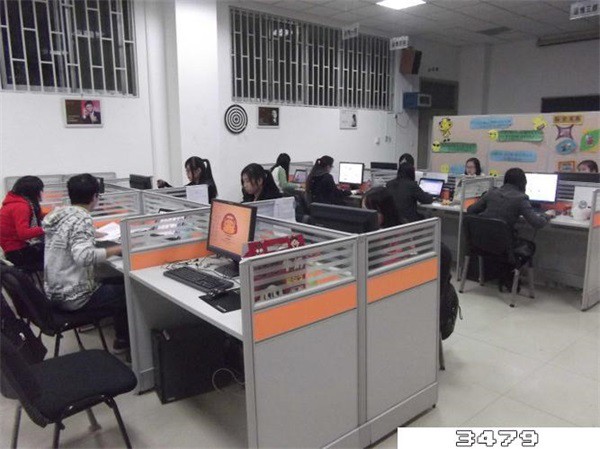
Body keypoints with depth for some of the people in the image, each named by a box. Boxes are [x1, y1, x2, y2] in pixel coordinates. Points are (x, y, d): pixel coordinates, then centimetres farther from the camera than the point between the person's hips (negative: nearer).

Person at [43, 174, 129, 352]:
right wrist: (116, 249, -25)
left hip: (54, 293, 9)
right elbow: (84, 256, -37)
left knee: (118, 282, 26)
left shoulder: (58, 213, 3)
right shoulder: (82, 219, -22)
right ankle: (124, 340, 25)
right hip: (74, 297, -8)